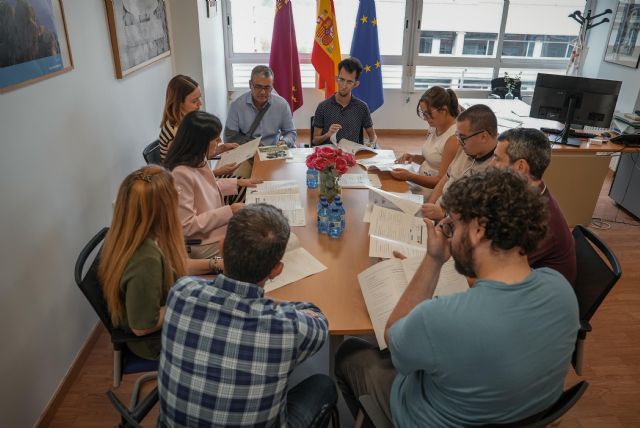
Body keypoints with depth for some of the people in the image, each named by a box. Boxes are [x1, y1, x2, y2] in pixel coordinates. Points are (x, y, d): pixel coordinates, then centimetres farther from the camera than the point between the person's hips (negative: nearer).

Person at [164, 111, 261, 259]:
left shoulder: (198, 159, -2)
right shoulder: (181, 174, -28)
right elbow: (186, 226, -25)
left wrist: (238, 183, 10)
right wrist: (228, 211, -24)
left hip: (219, 225, 8)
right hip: (204, 243, -8)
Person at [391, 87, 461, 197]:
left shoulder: (454, 137, -20)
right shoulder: (435, 126, 5)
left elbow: (442, 181, -18)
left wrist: (409, 176, -27)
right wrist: (414, 158, 0)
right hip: (421, 181, 8)